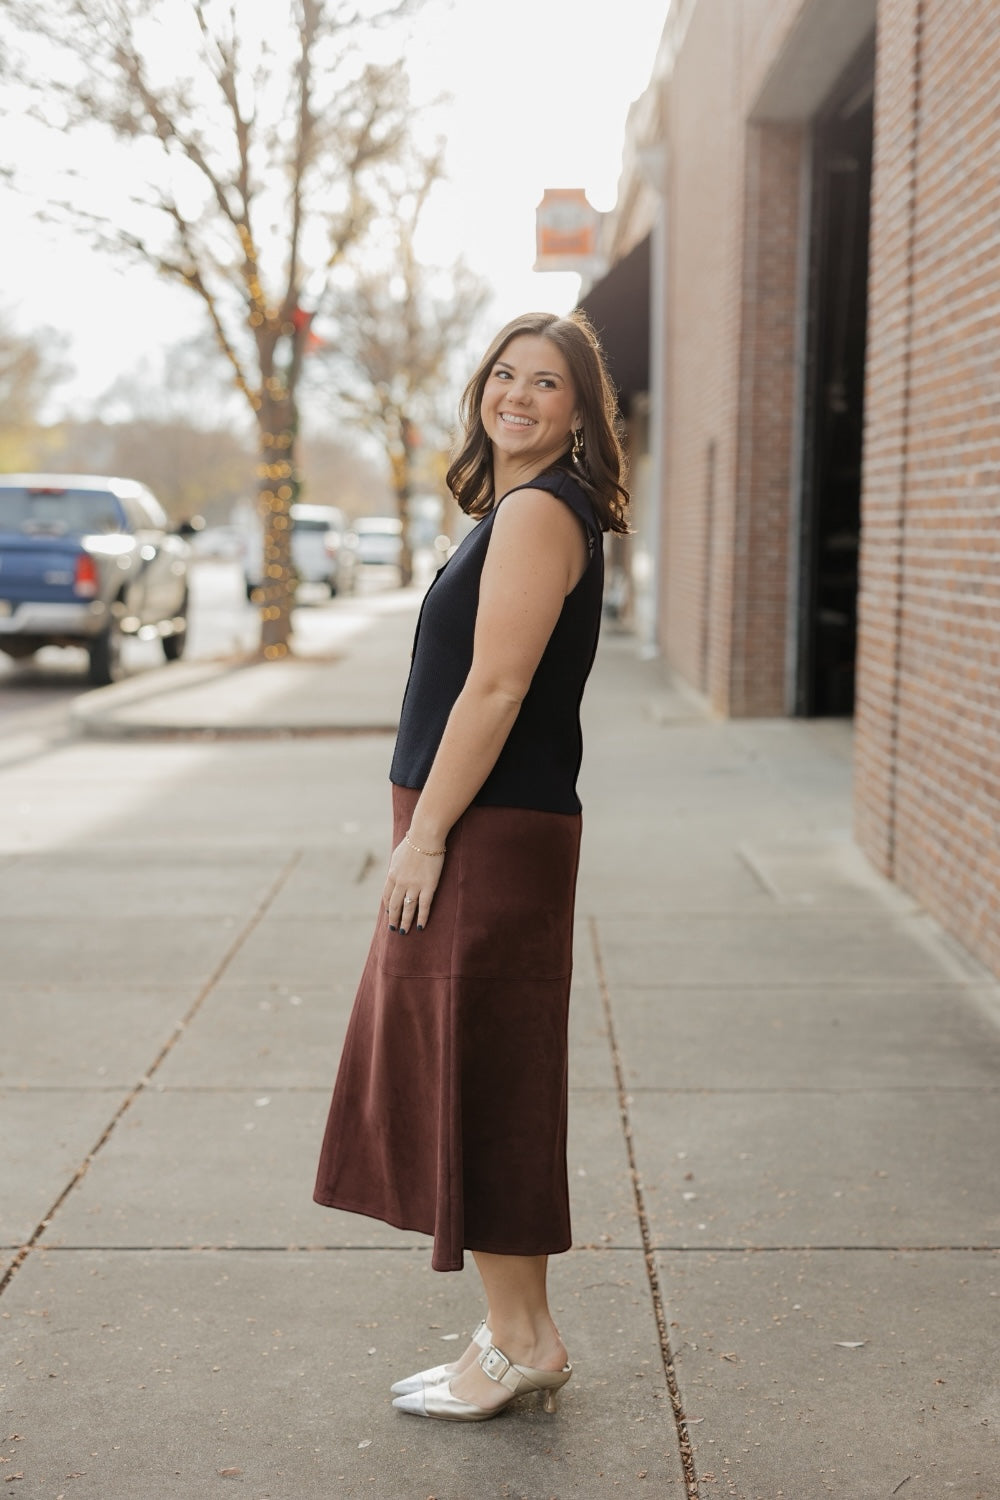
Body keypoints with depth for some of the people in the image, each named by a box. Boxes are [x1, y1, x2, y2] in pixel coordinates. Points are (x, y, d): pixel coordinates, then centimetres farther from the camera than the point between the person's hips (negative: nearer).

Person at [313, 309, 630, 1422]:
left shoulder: (538, 511, -14)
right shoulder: (518, 508, 18)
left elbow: (494, 691, -20)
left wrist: (423, 838, -18)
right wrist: (424, 832, 18)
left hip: (490, 839, -10)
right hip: (480, 835, 10)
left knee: (479, 1081, -1)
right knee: (478, 1081, 14)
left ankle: (516, 1344, 12)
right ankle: (524, 1337, 25)